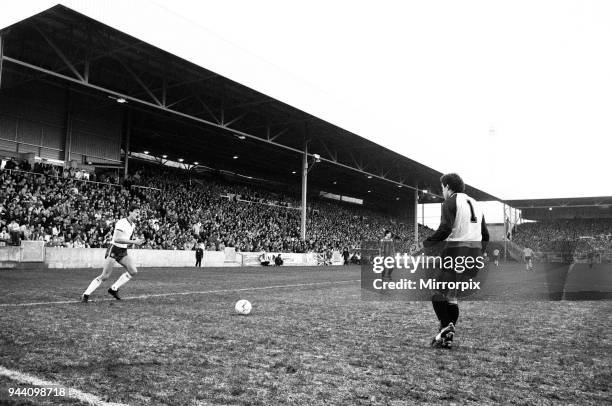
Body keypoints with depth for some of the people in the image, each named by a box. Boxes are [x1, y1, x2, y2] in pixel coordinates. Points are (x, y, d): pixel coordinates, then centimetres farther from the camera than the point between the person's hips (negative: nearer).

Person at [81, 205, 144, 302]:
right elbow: (117, 239, -31)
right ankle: (86, 294, 3)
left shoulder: (133, 225, 9)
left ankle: (114, 289, 6)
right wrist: (134, 242, -32)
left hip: (123, 252, 8)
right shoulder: (121, 223, -18)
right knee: (105, 276, -9)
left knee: (133, 271, -5)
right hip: (114, 250, -8)